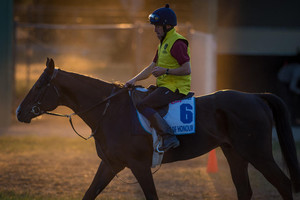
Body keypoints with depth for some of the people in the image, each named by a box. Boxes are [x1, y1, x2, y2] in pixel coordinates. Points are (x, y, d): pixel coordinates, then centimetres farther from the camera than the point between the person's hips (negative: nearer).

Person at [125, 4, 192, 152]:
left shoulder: (177, 43, -14)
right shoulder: (163, 43, 19)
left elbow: (187, 70, -20)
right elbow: (152, 68, 22)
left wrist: (165, 71, -22)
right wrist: (134, 80, 12)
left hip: (176, 88, -11)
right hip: (165, 86, 11)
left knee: (143, 105, -20)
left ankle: (169, 137, -30)